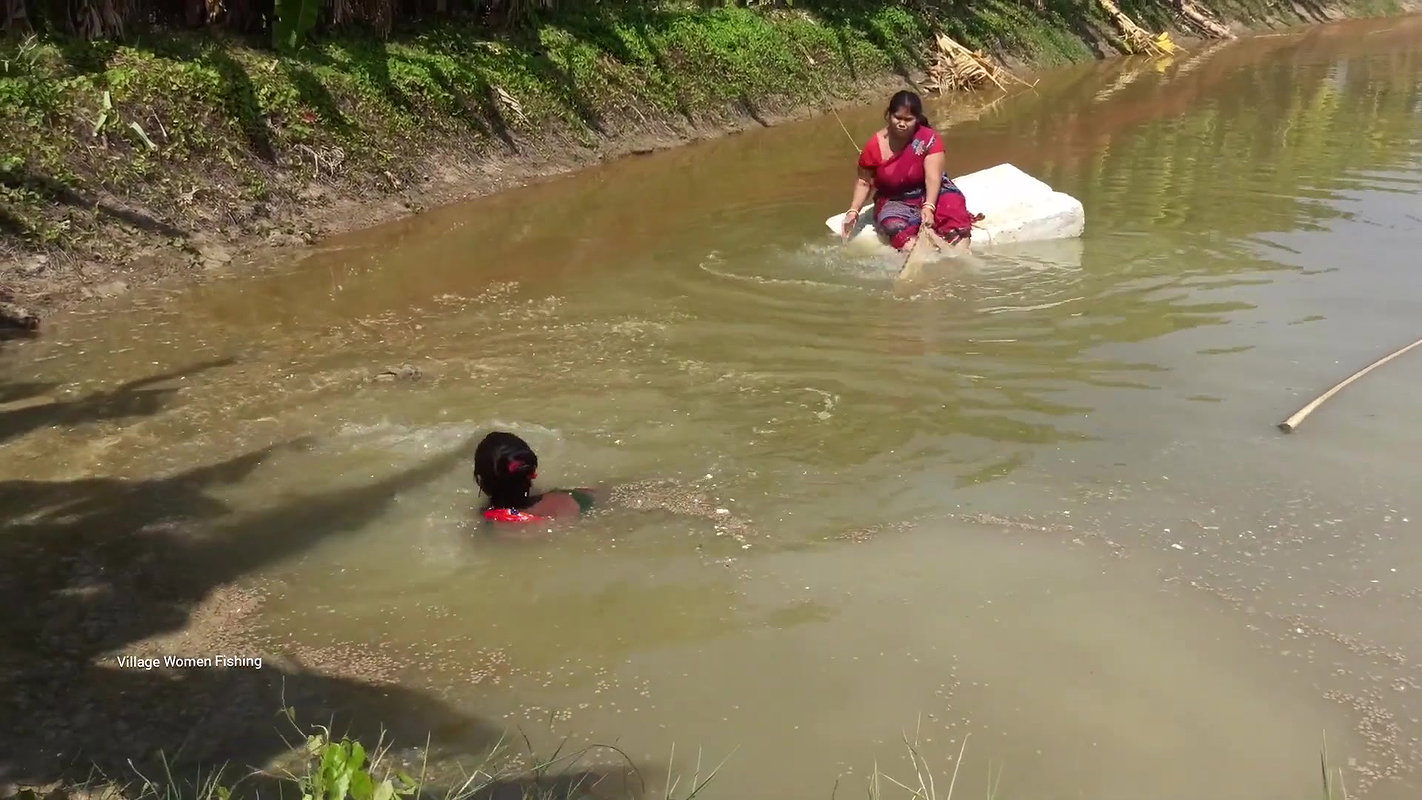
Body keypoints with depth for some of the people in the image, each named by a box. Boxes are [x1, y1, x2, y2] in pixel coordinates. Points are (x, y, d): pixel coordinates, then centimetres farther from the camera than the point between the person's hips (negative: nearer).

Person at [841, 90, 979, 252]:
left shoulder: (929, 139, -15)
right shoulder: (875, 146, -11)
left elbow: (933, 177, -23)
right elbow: (864, 181, 0)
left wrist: (929, 207, -38)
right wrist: (854, 211, -13)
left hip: (929, 195, 0)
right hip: (894, 202, 0)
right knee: (895, 226, -31)